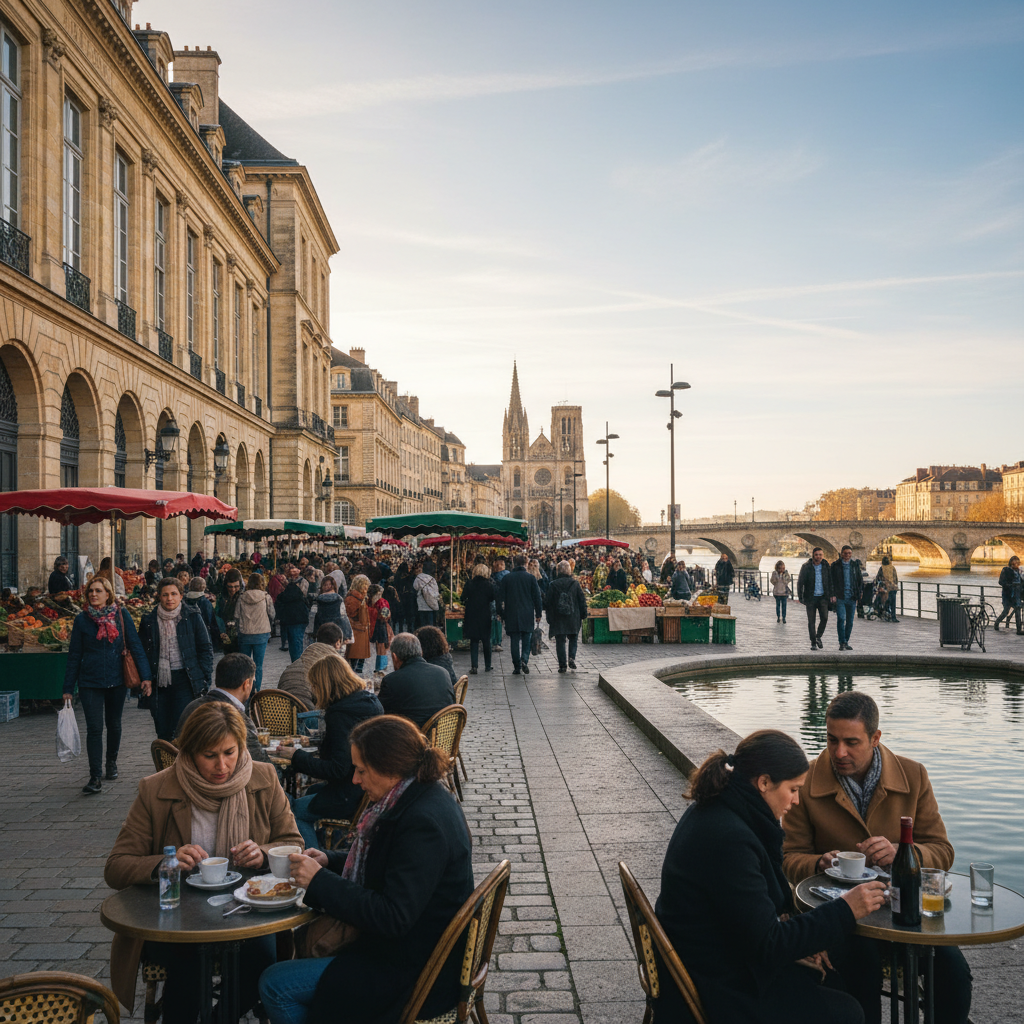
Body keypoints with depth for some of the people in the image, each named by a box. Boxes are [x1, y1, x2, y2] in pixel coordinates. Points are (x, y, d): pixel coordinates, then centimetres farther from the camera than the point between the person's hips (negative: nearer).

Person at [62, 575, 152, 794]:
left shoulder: (121, 616, -2)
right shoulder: (82, 619, 0)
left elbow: (135, 645, -2)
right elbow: (74, 655, 3)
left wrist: (145, 675, -10)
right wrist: (68, 688, 2)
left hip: (117, 680, 1)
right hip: (90, 682, -1)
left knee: (114, 724, 15)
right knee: (94, 728, -8)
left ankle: (111, 761, 37)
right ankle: (95, 777, -6)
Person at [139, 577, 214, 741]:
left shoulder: (192, 617, 2)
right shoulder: (149, 620, 7)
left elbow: (205, 648, 5)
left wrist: (205, 678, -3)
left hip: (184, 680, -2)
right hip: (159, 682, 2)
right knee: (163, 732, 5)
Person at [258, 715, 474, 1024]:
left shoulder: (425, 823, -28)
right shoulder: (424, 797, 2)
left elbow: (393, 918, -29)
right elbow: (389, 865, 17)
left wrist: (320, 882, -22)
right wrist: (330, 861, 2)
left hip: (412, 972, -10)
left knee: (275, 985, -7)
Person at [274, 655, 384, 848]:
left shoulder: (340, 715, -22)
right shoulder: (370, 701, 5)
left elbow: (338, 769, -23)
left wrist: (297, 756, -16)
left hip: (353, 796, -10)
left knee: (295, 810, 5)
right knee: (312, 791, 29)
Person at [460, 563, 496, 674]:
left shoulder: (469, 585, -4)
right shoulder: (490, 586, -7)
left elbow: (462, 600, 0)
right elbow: (492, 600, -3)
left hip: (471, 617, 0)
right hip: (485, 616, 0)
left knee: (474, 641, 5)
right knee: (486, 641, 12)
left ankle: (474, 666, -6)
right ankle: (487, 666, 19)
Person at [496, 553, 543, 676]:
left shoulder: (506, 578, 2)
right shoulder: (530, 578, 0)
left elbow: (501, 598, 5)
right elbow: (537, 597, 1)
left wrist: (502, 615, 12)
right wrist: (538, 614, 9)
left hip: (511, 615, 1)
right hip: (527, 615, -1)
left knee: (515, 641, 5)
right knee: (526, 640, 7)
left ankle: (517, 667, 5)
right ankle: (524, 660, -16)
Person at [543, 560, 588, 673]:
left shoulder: (553, 585, -4)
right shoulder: (575, 583, -2)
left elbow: (547, 601, -2)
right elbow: (582, 600, 1)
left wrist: (549, 615, 9)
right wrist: (583, 614, 11)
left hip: (558, 618, -1)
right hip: (573, 617, 1)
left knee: (560, 641, 5)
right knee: (573, 639, 16)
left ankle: (563, 665, 2)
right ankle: (572, 658, -4)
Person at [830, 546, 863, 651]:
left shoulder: (855, 565, 11)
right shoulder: (835, 565, 2)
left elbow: (860, 581, 15)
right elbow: (832, 581, 1)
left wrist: (858, 596, 8)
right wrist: (833, 595, -9)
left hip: (852, 598, 3)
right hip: (840, 598, -3)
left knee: (850, 621, 6)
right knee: (841, 619, -14)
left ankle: (846, 642, 18)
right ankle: (842, 643, -9)